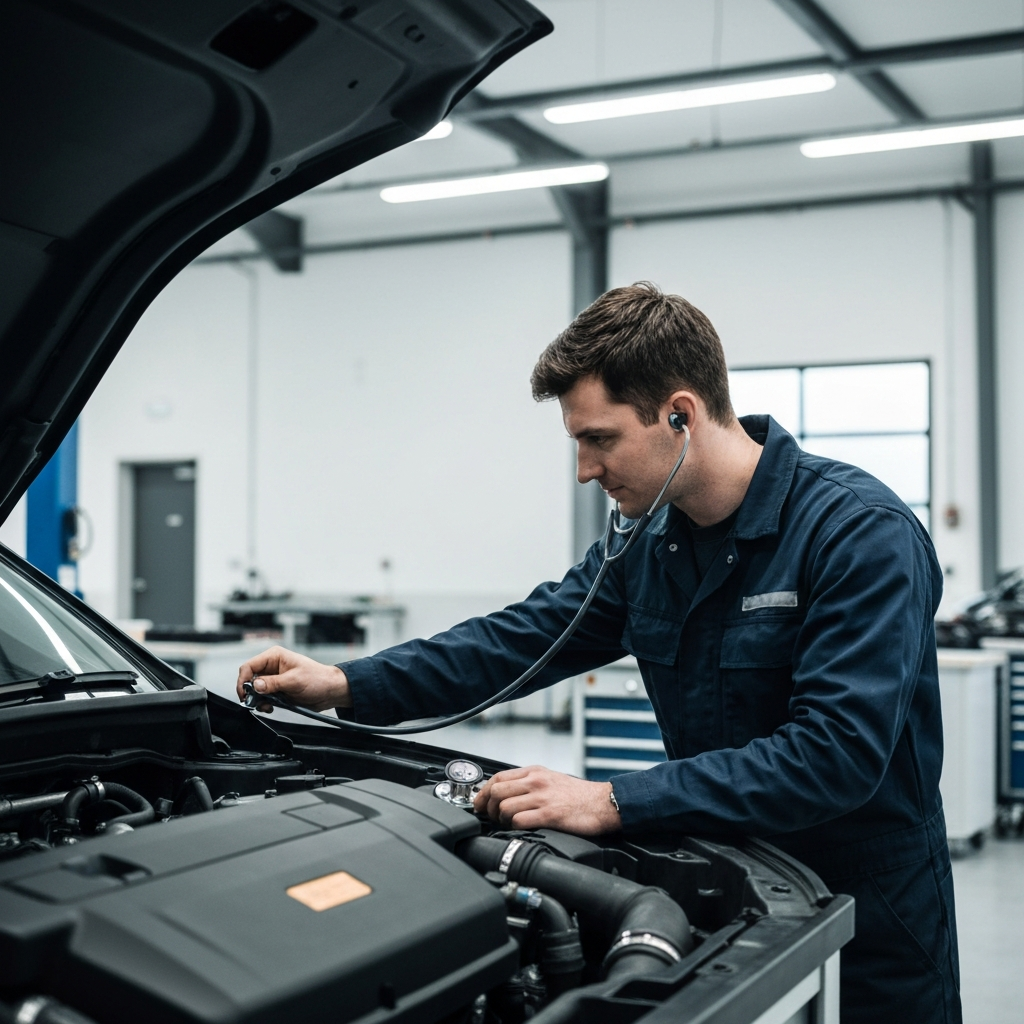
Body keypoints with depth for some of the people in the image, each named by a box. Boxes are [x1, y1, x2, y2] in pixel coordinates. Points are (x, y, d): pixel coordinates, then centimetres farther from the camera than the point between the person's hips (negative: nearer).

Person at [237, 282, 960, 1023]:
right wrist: (347, 686, -4)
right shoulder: (649, 544, -1)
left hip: (872, 937, -6)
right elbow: (523, 638, 5)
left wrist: (614, 803, -34)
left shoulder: (864, 535, -24)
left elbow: (838, 751, -31)